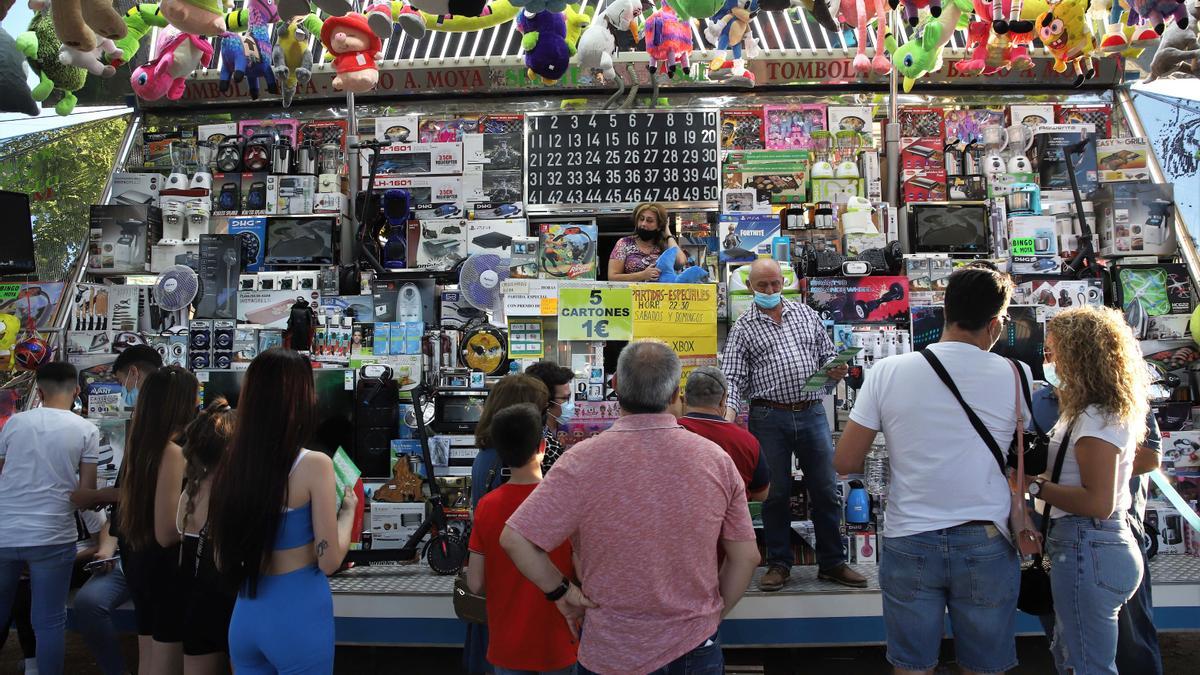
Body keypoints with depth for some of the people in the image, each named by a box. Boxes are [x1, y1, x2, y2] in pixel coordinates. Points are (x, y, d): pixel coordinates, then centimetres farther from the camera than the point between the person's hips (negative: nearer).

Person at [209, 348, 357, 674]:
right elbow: (329, 561, -14)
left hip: (246, 613, 5)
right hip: (299, 614, -5)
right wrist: (348, 509, 2)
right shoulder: (313, 465, -18)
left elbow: (222, 561, 8)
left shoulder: (229, 464, -2)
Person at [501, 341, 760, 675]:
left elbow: (514, 540, -18)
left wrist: (561, 591, -5)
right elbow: (747, 557, -3)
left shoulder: (582, 461, -18)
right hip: (697, 648, 1)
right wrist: (713, 614, 10)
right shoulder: (716, 459, -10)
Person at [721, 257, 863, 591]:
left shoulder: (806, 314, 13)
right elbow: (733, 377, -2)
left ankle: (832, 563, 19)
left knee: (826, 490, 6)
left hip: (812, 413, 2)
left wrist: (835, 370, -5)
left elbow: (827, 354, 17)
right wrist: (729, 412, -18)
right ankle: (778, 564, 19)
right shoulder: (743, 328, 5)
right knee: (776, 493, 6)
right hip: (769, 417, -2)